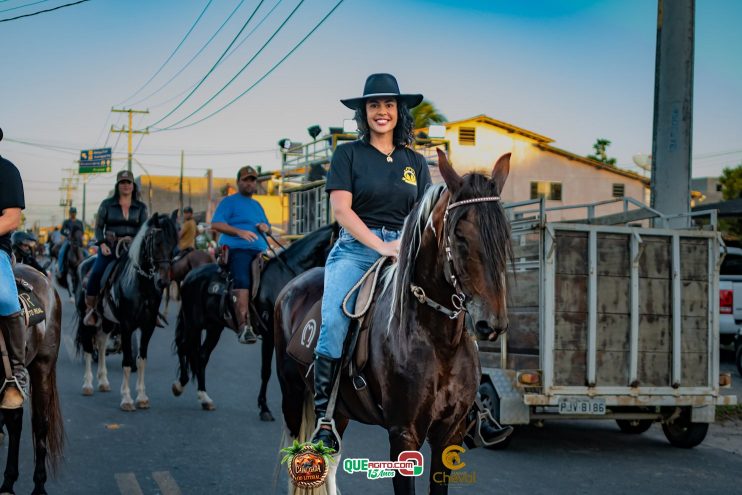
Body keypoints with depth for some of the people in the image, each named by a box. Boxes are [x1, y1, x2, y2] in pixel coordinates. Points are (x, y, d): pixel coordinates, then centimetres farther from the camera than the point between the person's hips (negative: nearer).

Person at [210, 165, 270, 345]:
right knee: (242, 285, -20)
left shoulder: (257, 205, 29)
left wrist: (266, 227, 8)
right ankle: (243, 326, -27)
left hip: (259, 250, 7)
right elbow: (216, 224, -5)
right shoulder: (229, 201, 8)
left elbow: (268, 228, 34)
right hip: (237, 249, -7)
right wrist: (239, 231, -17)